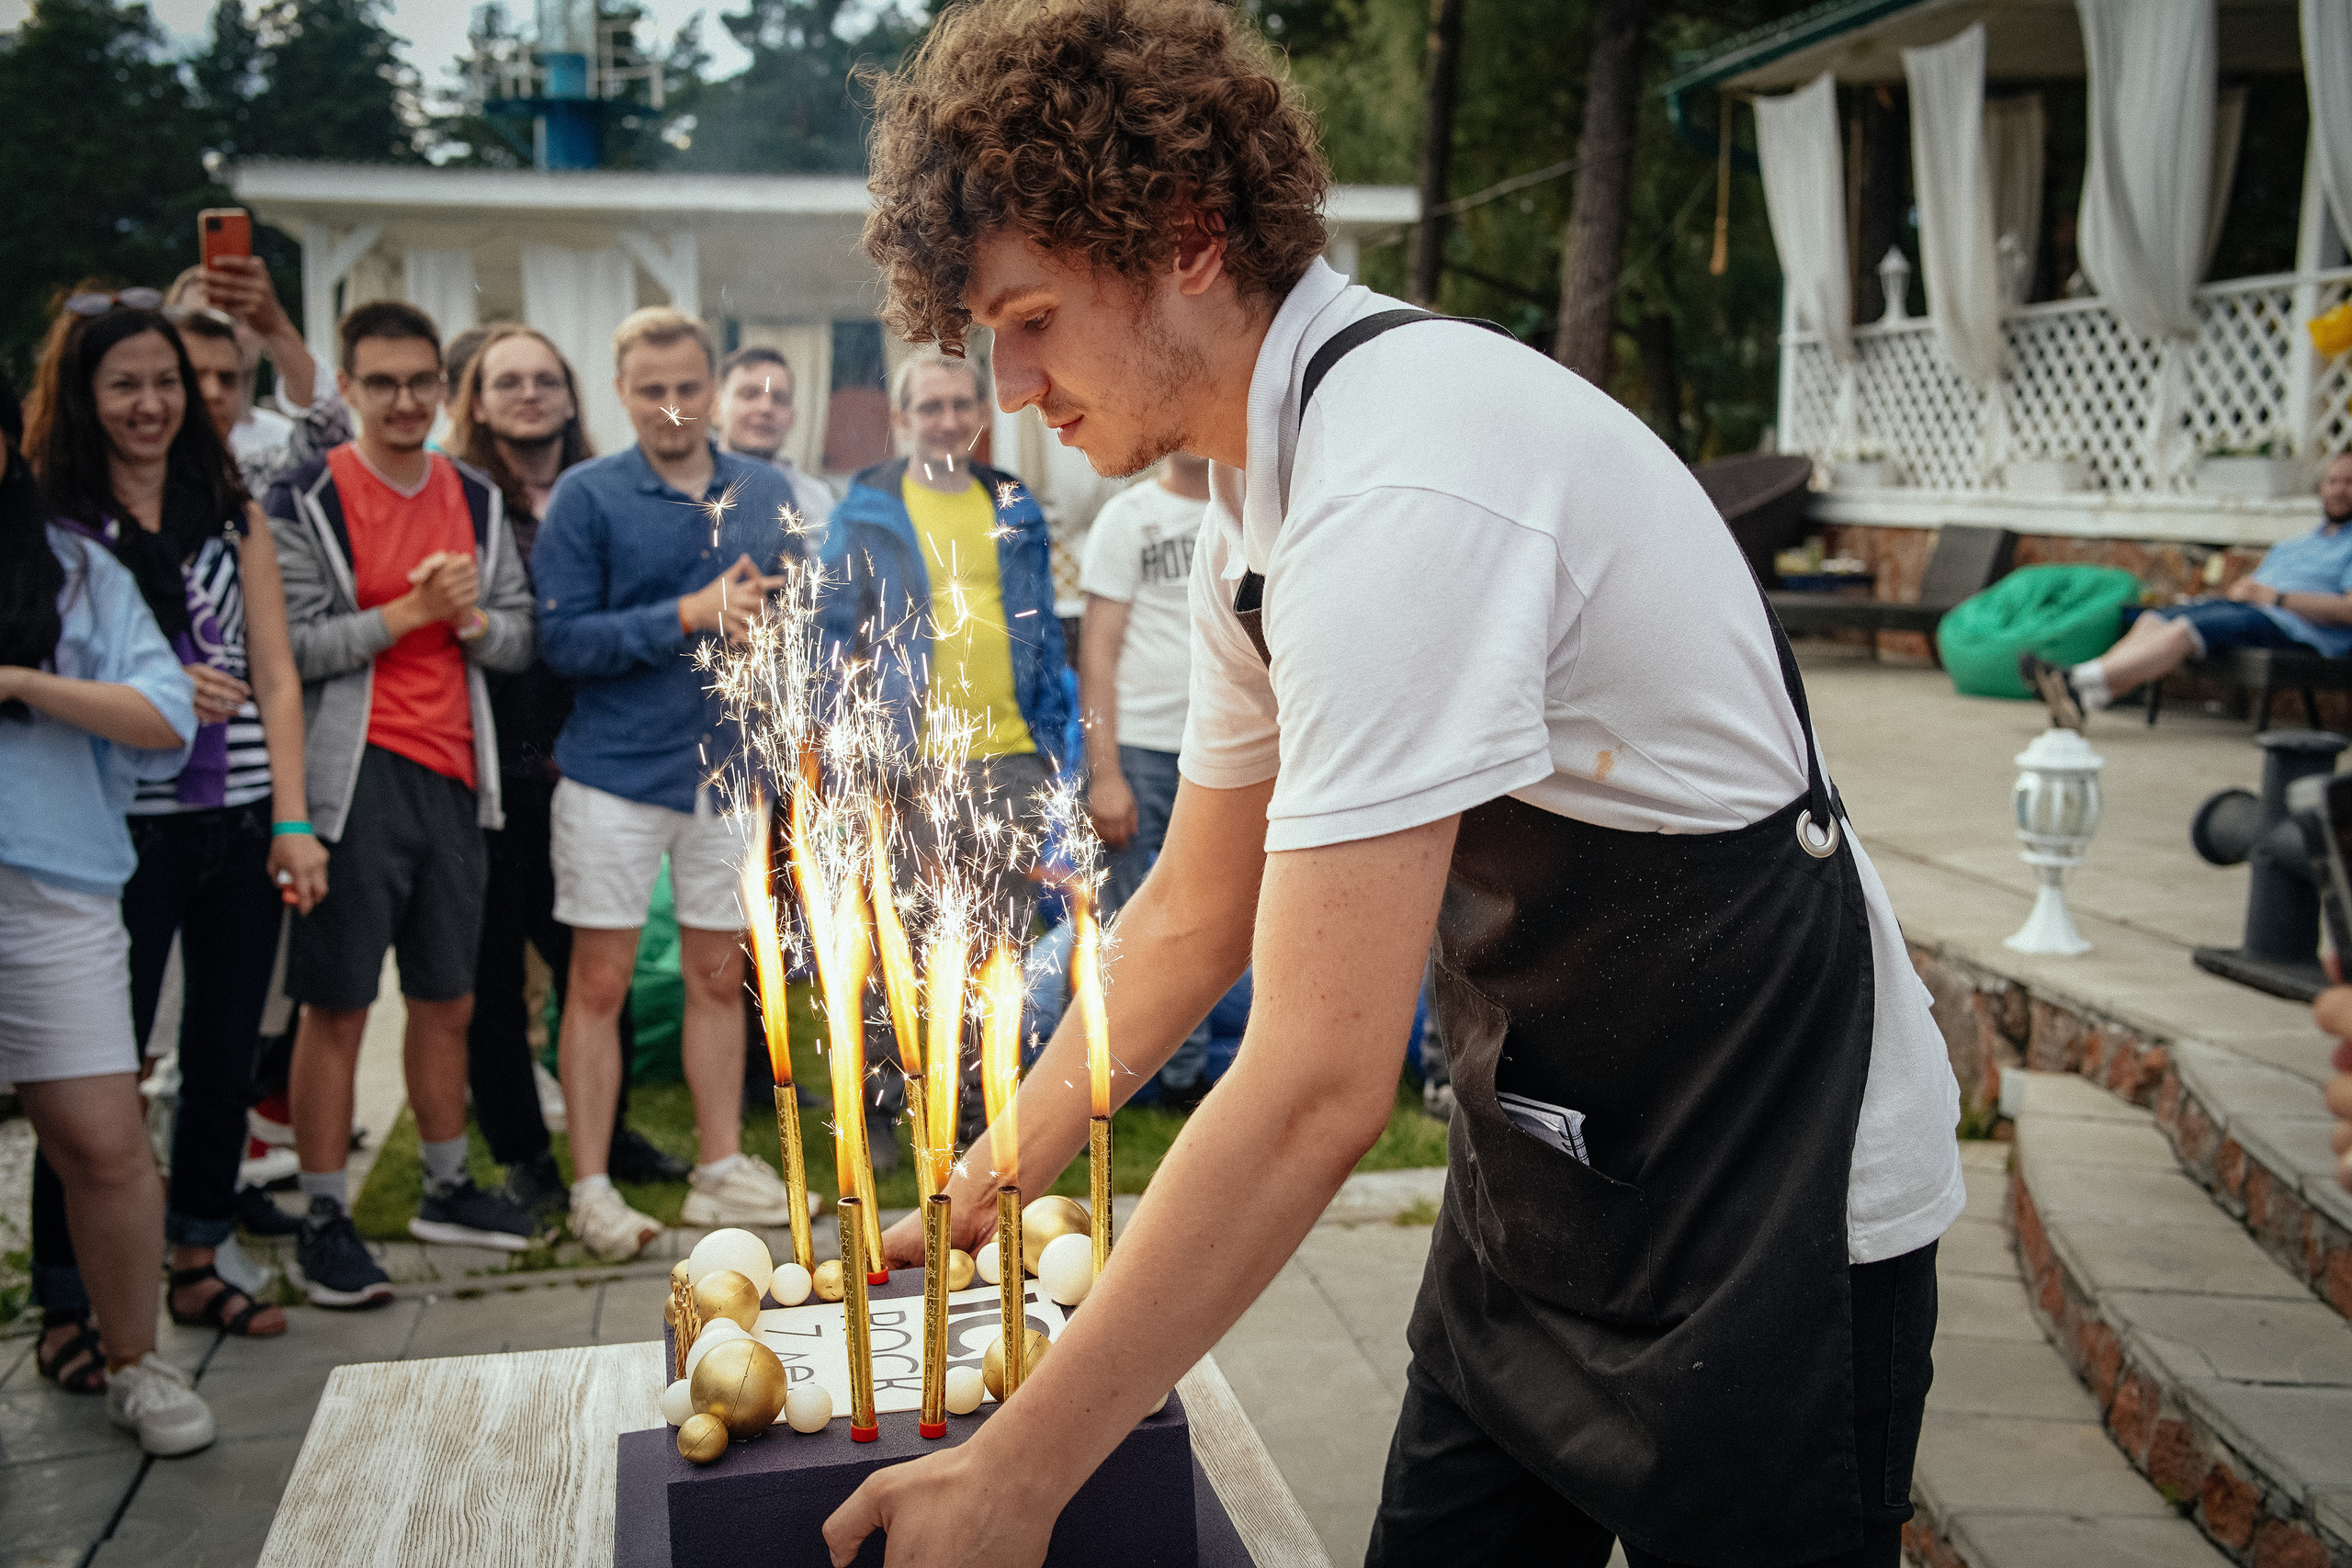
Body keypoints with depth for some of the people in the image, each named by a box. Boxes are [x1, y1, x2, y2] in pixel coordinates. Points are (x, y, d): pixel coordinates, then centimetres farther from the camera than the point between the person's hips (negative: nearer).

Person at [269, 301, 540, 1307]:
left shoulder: (476, 500, 11)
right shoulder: (306, 500, -5)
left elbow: (522, 638, 12)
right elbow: (289, 647, -13)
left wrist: (474, 619, -9)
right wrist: (409, 611, -17)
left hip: (453, 773, 5)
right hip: (357, 778, -5)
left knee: (447, 999, 15)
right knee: (337, 1006, -1)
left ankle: (446, 1190, 29)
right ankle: (323, 1220, 9)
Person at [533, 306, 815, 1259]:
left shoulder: (767, 494, 9)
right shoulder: (587, 495, -4)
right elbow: (563, 640, -12)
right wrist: (690, 616, -18)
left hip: (729, 768, 4)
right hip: (615, 773, -4)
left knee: (719, 975, 11)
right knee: (600, 981, 2)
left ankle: (721, 1170, 22)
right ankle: (591, 1187, 11)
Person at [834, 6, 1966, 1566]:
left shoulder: (1404, 485, -28)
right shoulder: (1260, 513, 3)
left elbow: (1318, 1087, -31)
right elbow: (1193, 916, 14)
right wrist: (972, 1193, 14)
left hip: (1768, 1213, -8)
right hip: (1542, 1185, 9)